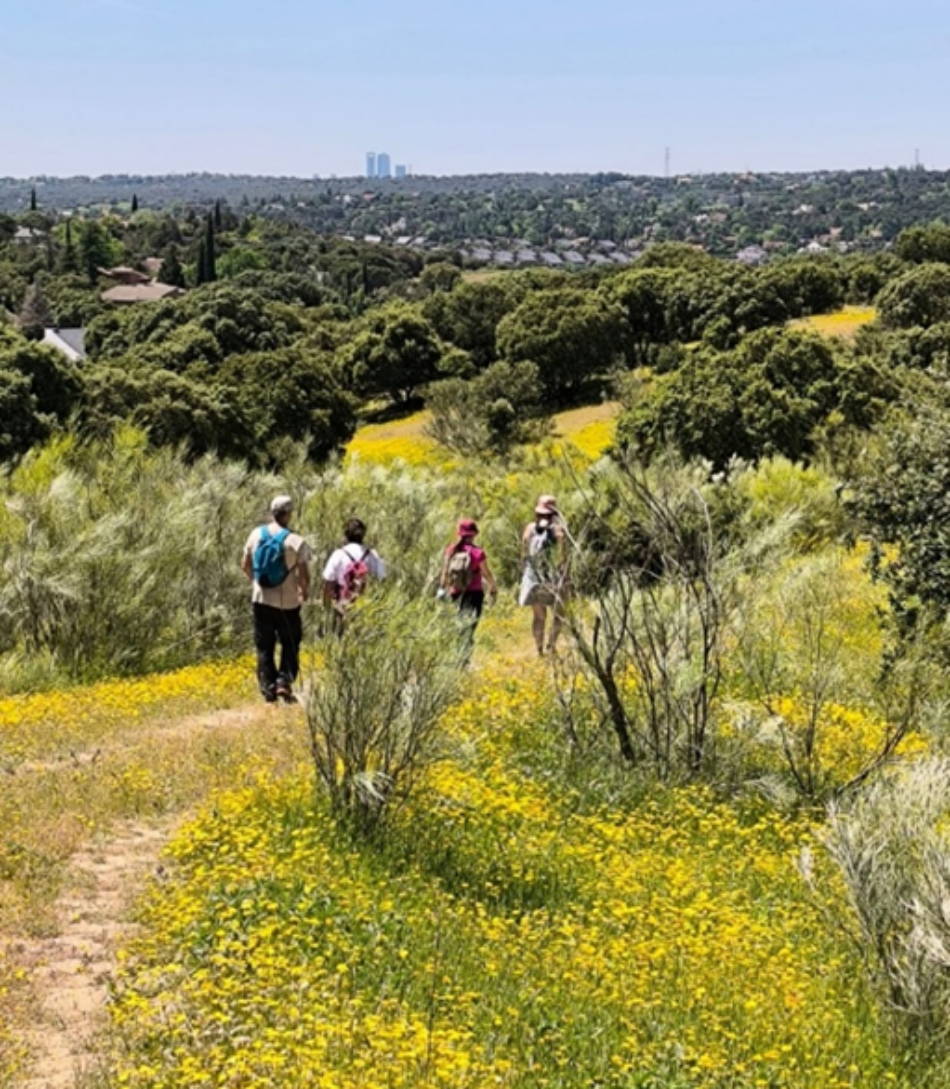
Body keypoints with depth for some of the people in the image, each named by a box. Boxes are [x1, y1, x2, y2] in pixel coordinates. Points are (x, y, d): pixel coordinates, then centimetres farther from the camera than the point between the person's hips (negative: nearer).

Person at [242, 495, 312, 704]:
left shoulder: (257, 535, -1)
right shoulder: (296, 542, -15)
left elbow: (245, 565, 8)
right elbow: (303, 575, -14)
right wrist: (305, 592, 6)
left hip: (261, 600, 3)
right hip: (287, 603, -3)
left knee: (264, 647, 11)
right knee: (290, 645, 13)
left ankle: (268, 687, 8)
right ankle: (284, 681, -1)